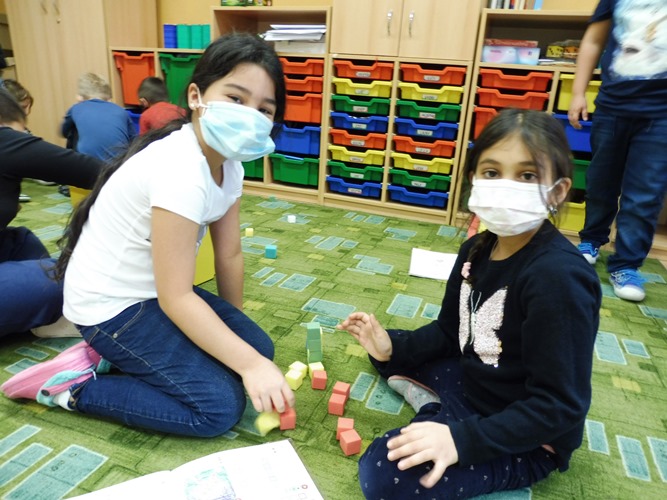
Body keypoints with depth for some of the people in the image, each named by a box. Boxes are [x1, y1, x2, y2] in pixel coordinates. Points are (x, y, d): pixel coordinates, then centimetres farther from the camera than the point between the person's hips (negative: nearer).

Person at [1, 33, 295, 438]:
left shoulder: (229, 162, -3)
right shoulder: (180, 171, -31)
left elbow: (230, 255, 4)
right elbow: (176, 298, -27)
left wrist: (239, 328, 11)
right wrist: (250, 364, -25)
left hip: (160, 291, 9)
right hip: (110, 306, -9)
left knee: (258, 346, 6)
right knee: (220, 407, -11)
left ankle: (115, 357, 10)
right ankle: (71, 385, 1)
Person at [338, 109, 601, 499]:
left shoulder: (558, 277, -29)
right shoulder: (476, 249, -4)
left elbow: (560, 405, -25)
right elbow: (449, 332, 9)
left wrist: (463, 440, -30)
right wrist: (393, 347, -6)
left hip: (526, 439, -8)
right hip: (474, 383, 8)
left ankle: (440, 411, -3)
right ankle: (434, 406, -3)